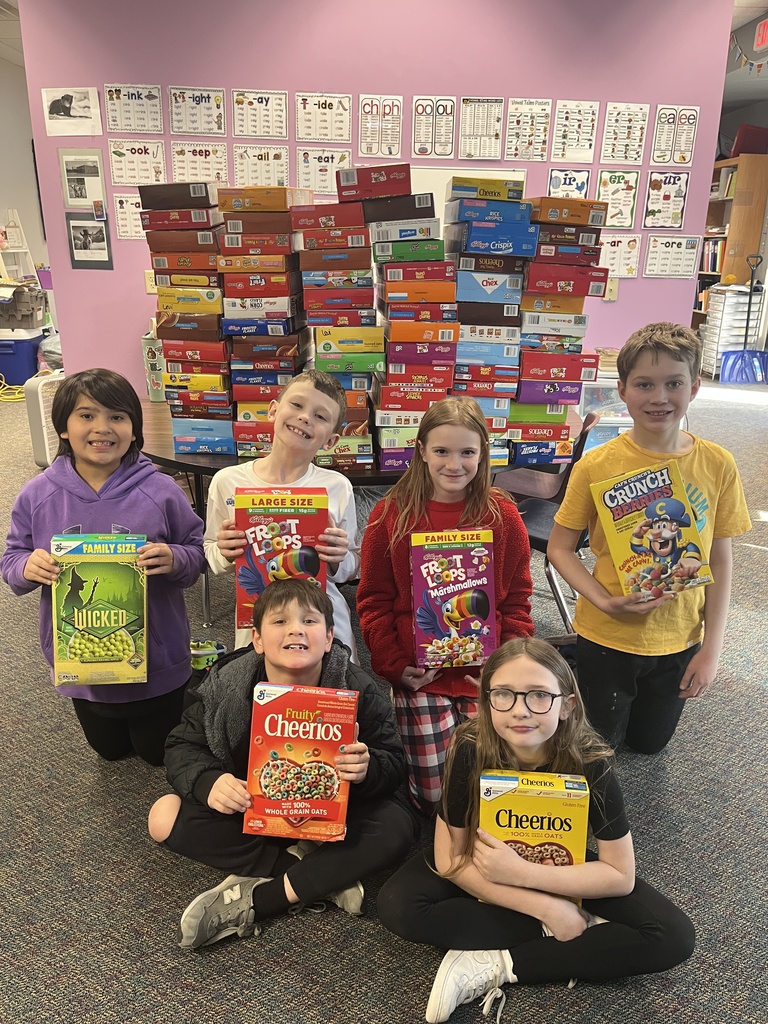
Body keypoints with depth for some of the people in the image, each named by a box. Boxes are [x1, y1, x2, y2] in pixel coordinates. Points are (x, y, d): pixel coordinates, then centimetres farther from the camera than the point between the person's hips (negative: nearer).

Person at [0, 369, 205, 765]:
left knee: (160, 752, 21)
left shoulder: (160, 492, -15)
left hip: (155, 661, -2)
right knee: (109, 749, 27)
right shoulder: (37, 495, -8)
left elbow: (198, 554, -8)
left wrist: (174, 560, -30)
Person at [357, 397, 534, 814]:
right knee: (433, 795, -1)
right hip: (418, 674, -1)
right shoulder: (390, 514, -1)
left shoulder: (503, 515, 1)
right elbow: (373, 600, 2)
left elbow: (517, 599, 5)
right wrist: (393, 665, -7)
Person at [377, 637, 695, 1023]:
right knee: (397, 905, -25)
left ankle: (495, 967, -20)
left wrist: (522, 873, -31)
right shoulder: (470, 751, -29)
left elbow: (621, 876, -21)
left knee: (672, 937, -20)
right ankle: (549, 934, -14)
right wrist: (546, 908, -28)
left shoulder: (590, 762, -28)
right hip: (482, 862, 0)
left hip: (562, 867, 1)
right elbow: (450, 859, -20)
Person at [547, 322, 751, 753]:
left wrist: (712, 648, -4)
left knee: (650, 743, 24)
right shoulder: (597, 466, -17)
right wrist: (602, 600, -24)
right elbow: (559, 547, -9)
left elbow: (720, 560, -3)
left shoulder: (718, 465, -10)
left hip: (680, 641, 3)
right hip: (607, 637, -2)